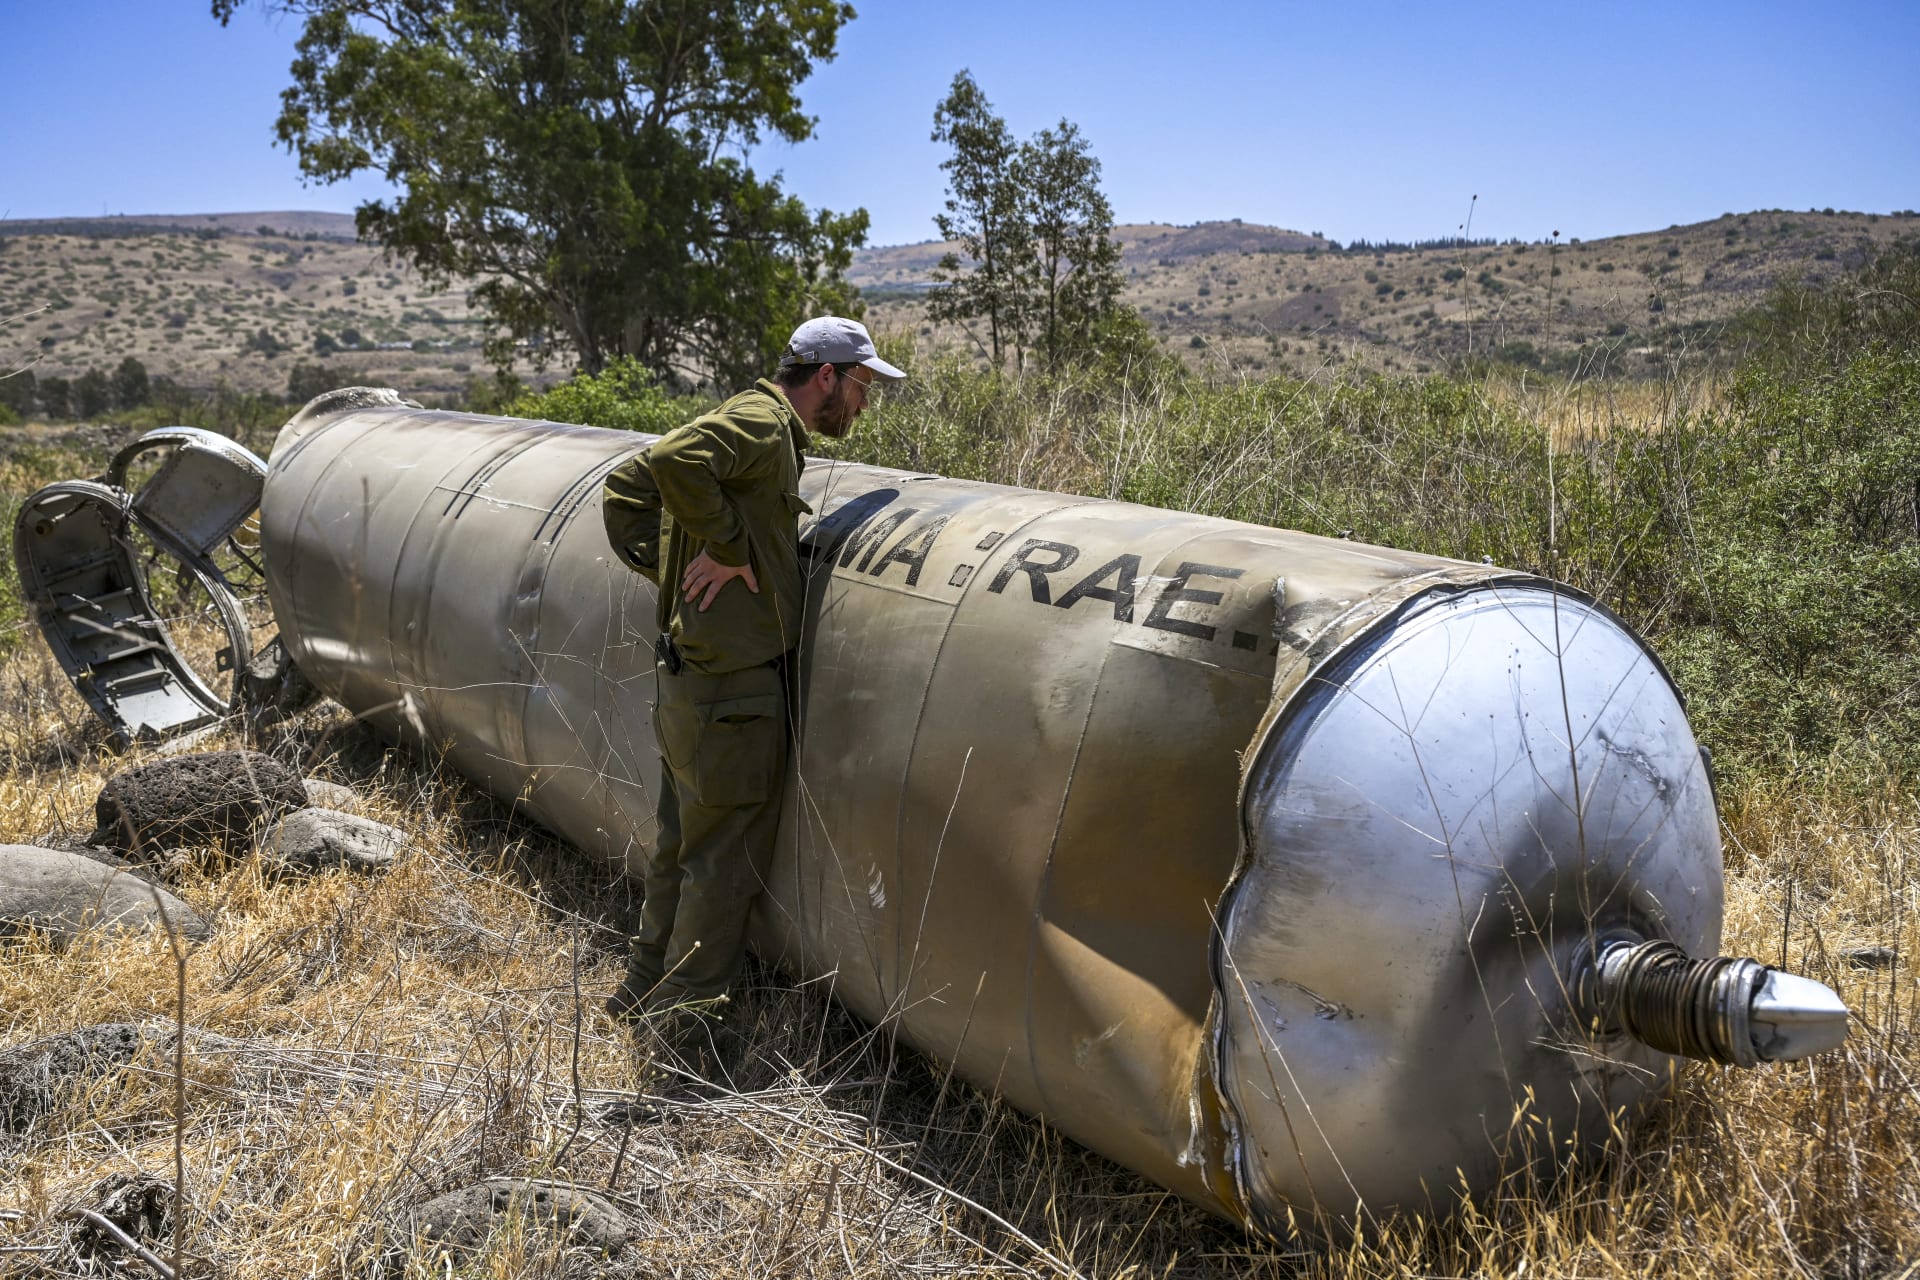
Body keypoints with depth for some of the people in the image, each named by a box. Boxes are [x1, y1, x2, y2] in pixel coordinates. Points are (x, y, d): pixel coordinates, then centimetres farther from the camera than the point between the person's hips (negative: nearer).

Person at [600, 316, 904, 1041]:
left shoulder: (750, 425, 17)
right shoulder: (763, 424, -12)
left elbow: (625, 489, 18)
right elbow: (672, 459, -31)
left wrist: (667, 568, 11)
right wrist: (725, 546, -21)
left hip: (685, 675, 10)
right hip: (733, 687, -10)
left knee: (683, 844, 21)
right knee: (726, 855, 3)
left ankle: (646, 992, 35)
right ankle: (686, 1013, 16)